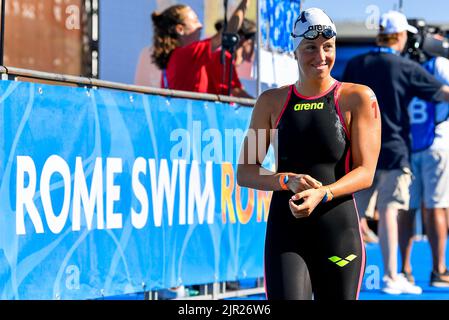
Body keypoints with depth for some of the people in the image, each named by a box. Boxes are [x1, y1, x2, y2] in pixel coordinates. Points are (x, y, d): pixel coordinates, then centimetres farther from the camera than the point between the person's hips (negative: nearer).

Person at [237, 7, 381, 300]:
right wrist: (288, 180, -13)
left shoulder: (358, 98, 2)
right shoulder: (272, 102, 9)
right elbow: (244, 173, 7)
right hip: (285, 234, 1)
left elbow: (366, 172, -4)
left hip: (339, 233, -1)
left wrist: (322, 194, -22)